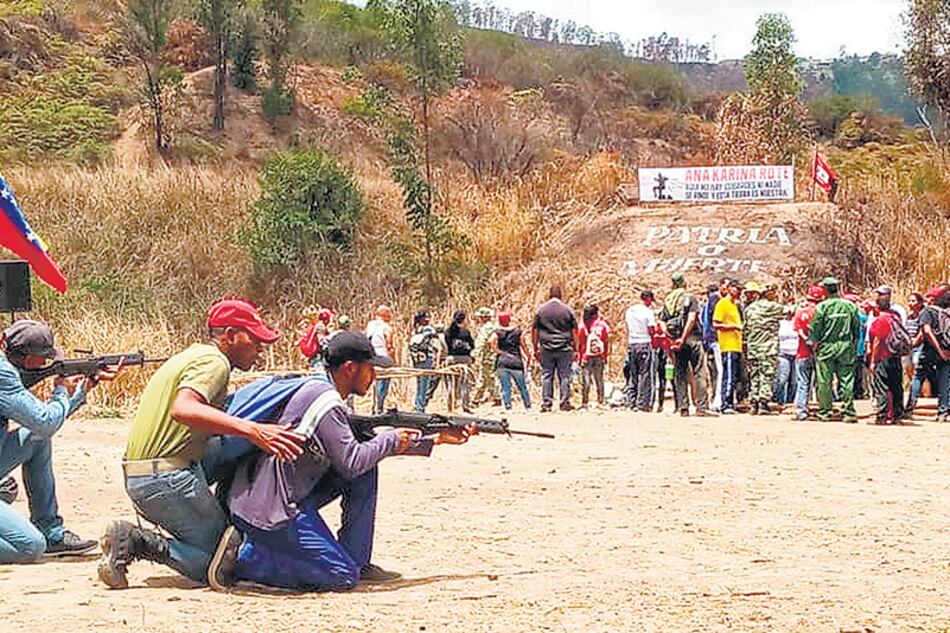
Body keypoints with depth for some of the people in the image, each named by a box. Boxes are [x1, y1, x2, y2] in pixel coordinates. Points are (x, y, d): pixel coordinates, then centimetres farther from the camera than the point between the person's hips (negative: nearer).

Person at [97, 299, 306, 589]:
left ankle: (130, 538, 3)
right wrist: (251, 430, -37)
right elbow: (183, 410, -29)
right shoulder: (213, 361, -10)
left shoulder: (190, 356, 23)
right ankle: (138, 542, -14)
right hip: (169, 478, -10)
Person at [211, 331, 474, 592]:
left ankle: (357, 560, 10)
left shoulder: (322, 392, 14)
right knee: (344, 577, -10)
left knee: (368, 463, 8)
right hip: (268, 509, -10)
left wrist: (436, 439, 20)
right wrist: (391, 440, -2)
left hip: (288, 496, 10)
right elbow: (351, 462, -19)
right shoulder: (327, 403, -17)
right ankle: (245, 556, -9)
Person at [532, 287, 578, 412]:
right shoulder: (568, 310, 1)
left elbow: (534, 331, 4)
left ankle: (546, 403, 4)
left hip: (546, 349, 1)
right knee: (564, 376, 3)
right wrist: (575, 349, 7)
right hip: (565, 348, -1)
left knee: (546, 376, 5)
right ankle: (565, 403, 3)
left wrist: (536, 349, 10)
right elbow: (574, 331, 2)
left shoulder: (541, 310, 3)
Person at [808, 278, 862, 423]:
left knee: (824, 381, 5)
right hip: (846, 347, 3)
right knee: (847, 380, 6)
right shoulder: (850, 306, 2)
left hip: (826, 347, -3)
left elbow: (815, 329, -6)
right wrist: (854, 346, 18)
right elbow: (857, 330, 8)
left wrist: (814, 346, 7)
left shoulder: (822, 307, -8)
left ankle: (824, 412, 8)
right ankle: (849, 412, 5)